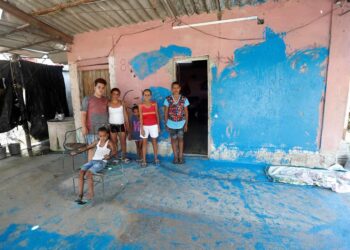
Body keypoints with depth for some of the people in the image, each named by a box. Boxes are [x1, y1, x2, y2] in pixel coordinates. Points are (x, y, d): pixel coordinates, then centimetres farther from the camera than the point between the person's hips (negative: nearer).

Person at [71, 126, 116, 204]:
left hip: (102, 162, -6)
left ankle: (91, 193, -10)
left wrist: (109, 155, -36)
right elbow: (87, 147, 26)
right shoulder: (97, 142, 18)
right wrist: (77, 152, 15)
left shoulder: (109, 143, -1)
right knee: (81, 172, -16)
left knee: (88, 173, -26)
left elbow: (114, 151, -14)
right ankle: (80, 194, -10)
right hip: (93, 160, 6)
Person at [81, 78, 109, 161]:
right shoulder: (87, 99, -3)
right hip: (92, 129, -4)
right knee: (92, 148, 1)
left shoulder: (106, 100, 11)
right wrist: (83, 127, -13)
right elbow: (83, 114, -6)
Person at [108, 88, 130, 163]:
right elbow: (107, 115, -1)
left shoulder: (122, 103, 1)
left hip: (121, 125, 1)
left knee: (123, 141, 5)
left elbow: (125, 114, 3)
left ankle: (124, 156, 18)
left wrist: (127, 125, -1)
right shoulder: (108, 104, -3)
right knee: (114, 142, 7)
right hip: (112, 125, -1)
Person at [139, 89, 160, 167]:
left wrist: (158, 126, 1)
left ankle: (156, 158, 26)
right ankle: (144, 160, 13)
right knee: (144, 142, 6)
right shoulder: (141, 105, -6)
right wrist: (142, 128, -11)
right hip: (145, 126, -1)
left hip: (154, 125, 1)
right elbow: (141, 117, -6)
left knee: (154, 141, 12)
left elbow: (157, 115, 2)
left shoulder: (154, 104, -3)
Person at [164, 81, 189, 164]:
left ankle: (181, 157, 23)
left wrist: (186, 124, -1)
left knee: (180, 139, 11)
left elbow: (186, 112, 0)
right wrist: (166, 124, -3)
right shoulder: (168, 99, -5)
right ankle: (175, 157, 24)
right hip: (171, 124, 0)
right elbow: (166, 113, -1)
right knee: (174, 140, 11)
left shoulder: (184, 99, -4)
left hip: (181, 123, 0)